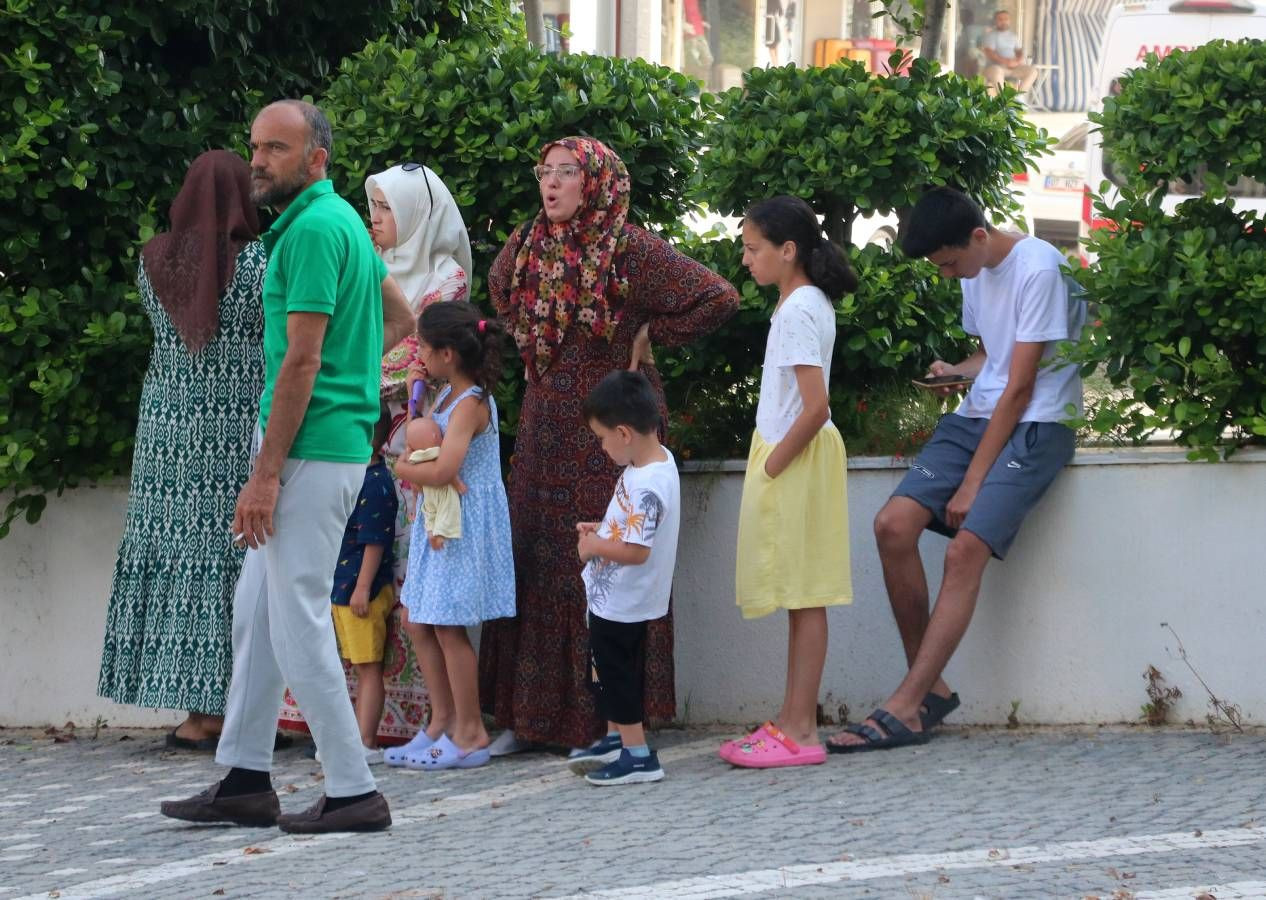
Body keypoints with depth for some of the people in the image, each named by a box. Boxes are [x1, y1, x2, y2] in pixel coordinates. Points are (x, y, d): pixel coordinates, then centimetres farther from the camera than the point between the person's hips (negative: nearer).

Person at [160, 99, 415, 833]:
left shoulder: (314, 230, -16)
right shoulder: (343, 222, 15)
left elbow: (300, 361, -20)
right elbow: (400, 318, 27)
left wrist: (266, 476, -19)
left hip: (312, 449, -10)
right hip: (339, 439, 10)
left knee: (298, 622, -6)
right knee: (257, 609, 14)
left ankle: (354, 792, -1)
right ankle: (246, 782, 19)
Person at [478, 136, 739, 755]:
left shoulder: (629, 250, -11)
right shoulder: (526, 245, 8)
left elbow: (718, 298, -14)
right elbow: (501, 291, 31)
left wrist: (650, 335, -7)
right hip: (545, 423, 6)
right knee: (532, 559, 5)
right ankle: (530, 715, 11)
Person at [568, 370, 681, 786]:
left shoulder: (647, 485, -30)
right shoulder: (657, 457, 1)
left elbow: (637, 549, -34)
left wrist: (595, 547, -19)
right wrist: (601, 530, 6)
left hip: (619, 600, -10)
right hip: (618, 596, 10)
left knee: (613, 672, 2)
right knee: (608, 671, 23)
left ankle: (638, 756, 8)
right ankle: (616, 740, 37)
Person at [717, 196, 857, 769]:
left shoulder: (798, 311, -17)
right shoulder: (808, 302, 13)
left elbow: (815, 406, -25)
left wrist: (773, 465, -16)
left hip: (796, 461, -10)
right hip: (789, 458, 10)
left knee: (804, 597, -7)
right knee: (800, 598, 12)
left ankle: (800, 731, -5)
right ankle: (791, 722, 16)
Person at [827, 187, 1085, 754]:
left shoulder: (1038, 270, -15)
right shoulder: (974, 272, 13)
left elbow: (1020, 386, -15)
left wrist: (973, 482, -15)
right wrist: (955, 371, 3)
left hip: (1034, 425, -8)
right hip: (978, 415, 8)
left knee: (965, 547, -23)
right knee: (894, 525, -13)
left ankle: (905, 708, -23)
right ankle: (930, 688, -5)